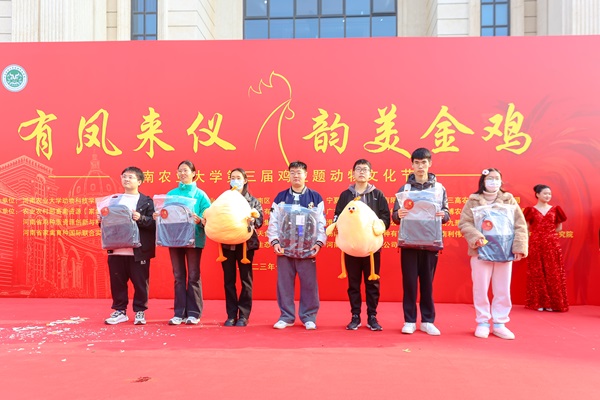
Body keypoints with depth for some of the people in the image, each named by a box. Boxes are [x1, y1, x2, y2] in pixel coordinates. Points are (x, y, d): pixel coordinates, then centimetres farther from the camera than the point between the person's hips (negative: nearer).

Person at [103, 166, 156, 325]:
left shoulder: (147, 202, 0)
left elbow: (154, 224, -8)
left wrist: (141, 219, -23)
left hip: (139, 251, -4)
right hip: (116, 250, 4)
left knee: (140, 283, 3)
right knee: (117, 282, 10)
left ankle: (140, 311, 16)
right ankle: (120, 311, 23)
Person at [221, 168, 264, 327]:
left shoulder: (253, 200, 6)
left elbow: (260, 220, 0)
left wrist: (252, 220, -21)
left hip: (246, 243, -1)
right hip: (227, 243, 2)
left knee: (246, 280, 3)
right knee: (229, 280, 5)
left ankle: (243, 315, 12)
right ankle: (231, 315, 15)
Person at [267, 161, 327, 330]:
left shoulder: (315, 197, 5)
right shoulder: (280, 197, 8)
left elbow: (321, 223, 2)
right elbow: (273, 222, 5)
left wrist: (319, 243, -8)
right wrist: (274, 241, -6)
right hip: (284, 248, 1)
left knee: (309, 283, 3)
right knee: (284, 283, 6)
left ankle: (309, 317, 16)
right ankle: (286, 316, 18)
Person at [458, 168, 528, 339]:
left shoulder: (509, 200, 7)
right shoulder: (473, 201, 2)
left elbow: (520, 225, 3)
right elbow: (464, 223, -5)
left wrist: (519, 246, -8)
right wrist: (476, 237, -22)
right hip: (480, 251, -2)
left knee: (503, 290, 7)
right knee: (480, 289, 4)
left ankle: (499, 324, 20)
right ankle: (482, 323, 17)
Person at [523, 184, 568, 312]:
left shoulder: (555, 210, 8)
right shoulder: (531, 210, 2)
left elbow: (559, 227, 14)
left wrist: (547, 232, 4)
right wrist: (538, 232, -2)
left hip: (552, 245, 2)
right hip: (536, 245, -2)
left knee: (552, 273, 1)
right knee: (537, 274, 1)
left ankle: (551, 303, 9)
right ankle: (538, 303, 8)